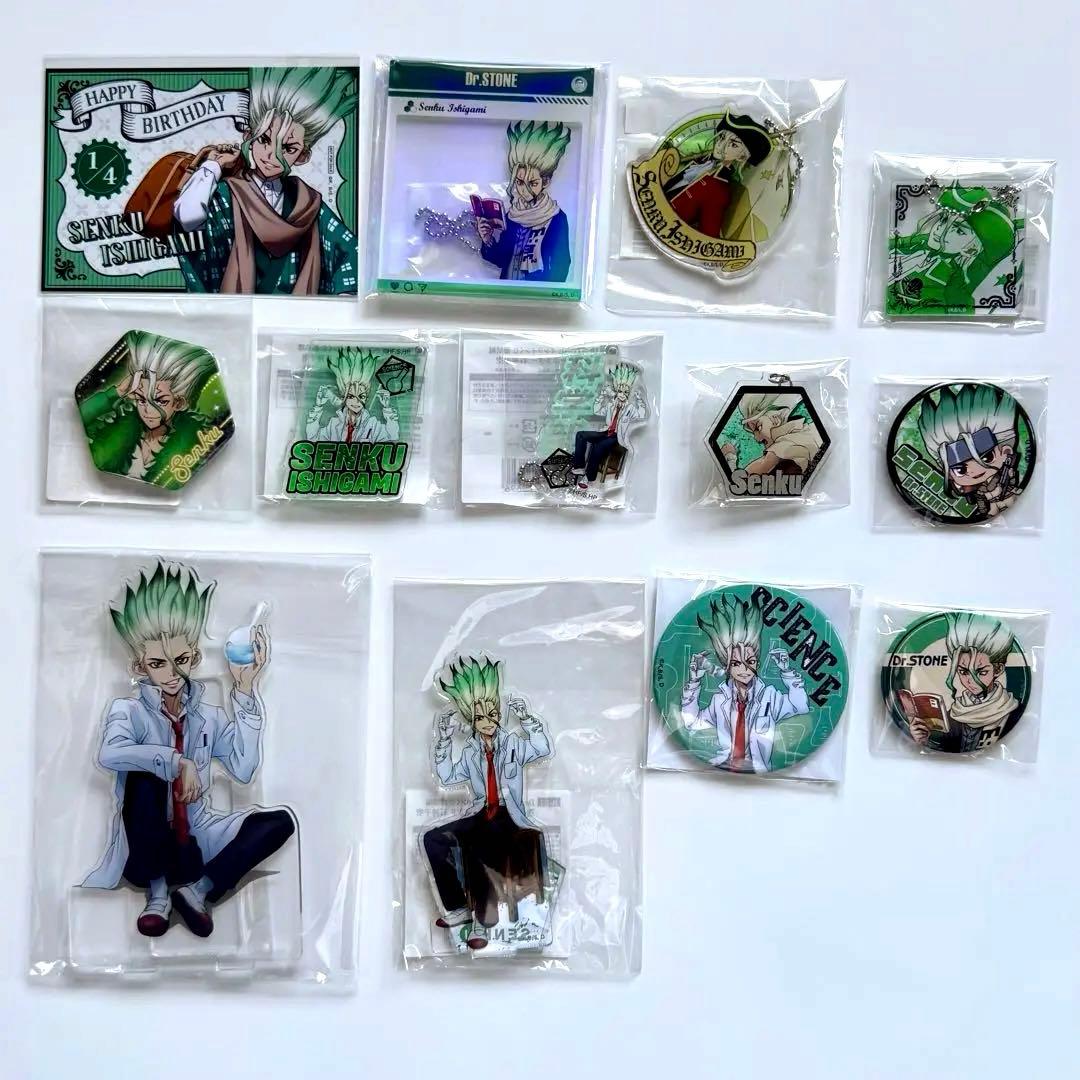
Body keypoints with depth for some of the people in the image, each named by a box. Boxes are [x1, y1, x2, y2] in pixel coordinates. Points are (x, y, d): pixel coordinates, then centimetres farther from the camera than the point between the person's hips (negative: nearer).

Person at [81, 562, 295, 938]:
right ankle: (157, 892, -20)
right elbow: (110, 754, -29)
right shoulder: (128, 710, -5)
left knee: (281, 820, -15)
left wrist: (245, 693, -11)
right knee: (144, 774, -30)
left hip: (196, 841, 3)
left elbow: (243, 770, -11)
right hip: (147, 848, -3)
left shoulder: (208, 715, 5)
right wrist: (176, 762, -33)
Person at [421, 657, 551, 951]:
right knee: (432, 838, -14)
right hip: (481, 815, 5)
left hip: (508, 816, -5)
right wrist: (444, 741, -2)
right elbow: (447, 777, 3)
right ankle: (458, 907, -9)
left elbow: (543, 748, -16)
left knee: (473, 845, -34)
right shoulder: (471, 752, 13)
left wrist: (525, 717, -25)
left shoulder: (513, 743, 2)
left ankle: (482, 919, -20)